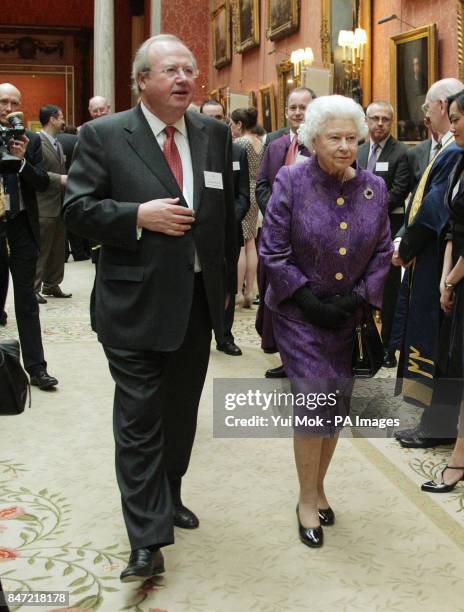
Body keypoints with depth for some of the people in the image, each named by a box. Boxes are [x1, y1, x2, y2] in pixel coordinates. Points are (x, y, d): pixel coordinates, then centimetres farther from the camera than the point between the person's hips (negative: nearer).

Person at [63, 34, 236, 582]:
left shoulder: (215, 135, 6)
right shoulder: (103, 136, -7)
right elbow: (76, 209, -8)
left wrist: (226, 282, 15)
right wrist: (139, 216, -21)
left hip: (198, 300, 5)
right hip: (135, 305, -5)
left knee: (182, 413, 18)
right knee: (139, 422, -1)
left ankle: (167, 498, 39)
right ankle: (147, 538, 7)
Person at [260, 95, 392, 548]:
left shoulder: (374, 188, 1)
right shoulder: (291, 183, -10)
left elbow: (382, 251, 7)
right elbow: (273, 251, -10)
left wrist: (361, 295, -6)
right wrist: (307, 298, -14)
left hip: (349, 317, 4)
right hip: (301, 314, -4)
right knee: (314, 402, -7)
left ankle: (318, 486, 31)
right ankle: (308, 500, 12)